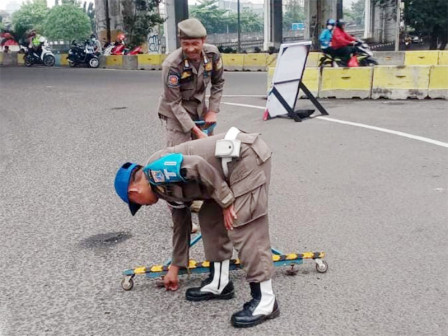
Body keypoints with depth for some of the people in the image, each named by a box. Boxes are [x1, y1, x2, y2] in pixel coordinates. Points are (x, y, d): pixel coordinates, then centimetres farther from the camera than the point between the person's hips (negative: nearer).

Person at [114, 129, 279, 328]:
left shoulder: (156, 171, -8)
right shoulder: (170, 187, 21)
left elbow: (198, 166, -23)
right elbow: (181, 224, 31)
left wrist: (225, 202, -13)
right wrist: (175, 267, 42)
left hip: (247, 158, -10)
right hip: (238, 162, 10)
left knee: (244, 229, -11)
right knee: (210, 218, 15)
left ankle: (265, 301, -3)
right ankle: (219, 283, 23)